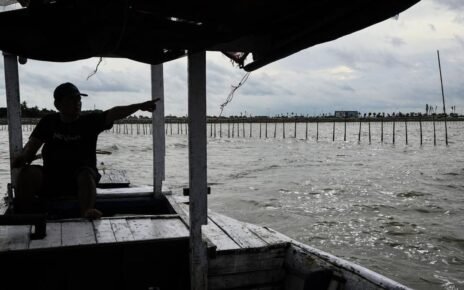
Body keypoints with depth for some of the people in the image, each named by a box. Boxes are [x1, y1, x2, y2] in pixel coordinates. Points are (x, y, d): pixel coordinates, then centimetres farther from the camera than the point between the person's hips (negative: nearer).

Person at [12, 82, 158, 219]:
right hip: (51, 177, 2)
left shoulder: (90, 121, 3)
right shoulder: (49, 122, 10)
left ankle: (87, 212, -55)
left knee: (86, 174, -34)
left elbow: (113, 113, -13)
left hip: (80, 178, -2)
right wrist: (22, 157, -18)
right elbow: (32, 145, 6)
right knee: (27, 172, -23)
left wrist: (139, 106, -28)